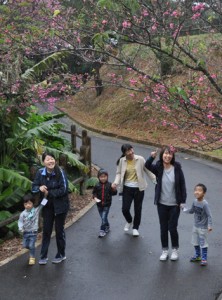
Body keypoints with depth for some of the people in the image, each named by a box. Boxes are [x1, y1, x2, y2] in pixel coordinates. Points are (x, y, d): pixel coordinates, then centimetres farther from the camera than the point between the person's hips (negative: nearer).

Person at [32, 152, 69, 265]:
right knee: (46, 230, 9)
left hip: (60, 205, -3)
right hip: (47, 206, 3)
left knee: (59, 230, 10)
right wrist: (40, 188, -24)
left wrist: (49, 193, -20)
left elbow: (63, 189, -20)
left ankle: (61, 255, 27)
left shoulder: (60, 172, -19)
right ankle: (43, 256, 20)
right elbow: (34, 187, -2)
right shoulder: (40, 173, -7)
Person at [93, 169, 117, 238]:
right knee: (103, 217, 16)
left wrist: (114, 189, -25)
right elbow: (94, 193, 5)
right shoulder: (97, 185, -3)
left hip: (107, 204, -3)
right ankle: (107, 227, 39)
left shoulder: (109, 185, -7)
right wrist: (95, 198, -13)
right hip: (99, 204, 3)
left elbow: (114, 193, -5)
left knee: (104, 217, -10)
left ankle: (102, 230, 0)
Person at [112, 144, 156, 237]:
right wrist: (116, 182, -16)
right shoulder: (121, 161, -6)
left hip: (139, 188, -1)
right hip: (127, 188, 1)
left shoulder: (140, 159, -10)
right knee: (125, 208, -1)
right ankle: (129, 221, 34)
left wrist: (156, 181, -4)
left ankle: (135, 228, 31)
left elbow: (148, 171, -3)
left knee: (138, 209, 9)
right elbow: (119, 173, 1)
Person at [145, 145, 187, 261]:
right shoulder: (158, 168, -7)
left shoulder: (177, 168, -9)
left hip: (174, 205, -1)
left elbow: (182, 185, -4)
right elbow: (147, 166, -27)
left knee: (172, 228, 4)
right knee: (163, 228, 11)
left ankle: (175, 250, 27)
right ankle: (165, 250, 28)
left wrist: (183, 201, -6)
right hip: (162, 204, 2)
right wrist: (152, 157, -46)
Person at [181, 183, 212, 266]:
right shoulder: (195, 202, -2)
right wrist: (183, 208, 7)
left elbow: (209, 215, -20)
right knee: (195, 242, 17)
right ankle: (197, 255, 34)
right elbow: (191, 211, 14)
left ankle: (204, 258, 14)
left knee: (203, 243, 2)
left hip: (203, 227, -7)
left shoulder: (205, 204, -22)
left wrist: (209, 226, -24)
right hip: (195, 226, 7)